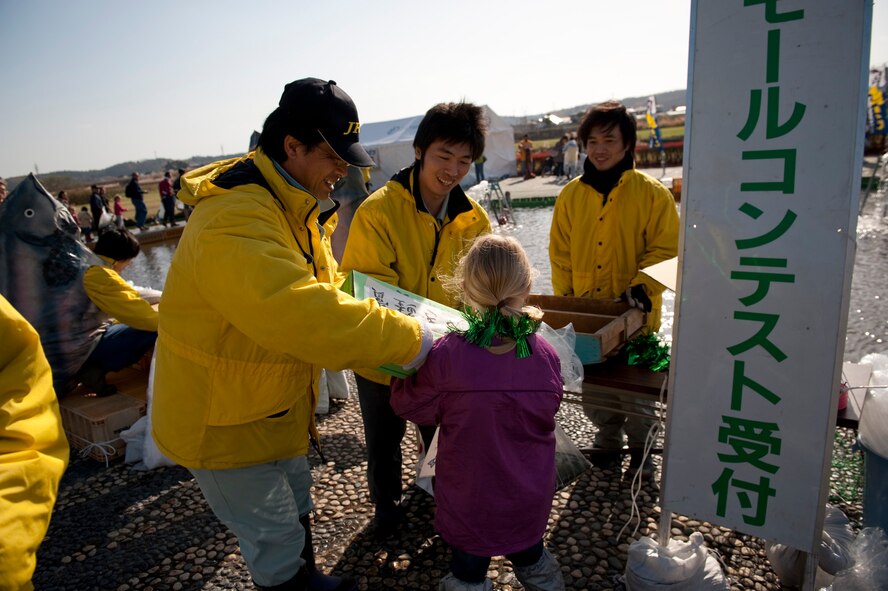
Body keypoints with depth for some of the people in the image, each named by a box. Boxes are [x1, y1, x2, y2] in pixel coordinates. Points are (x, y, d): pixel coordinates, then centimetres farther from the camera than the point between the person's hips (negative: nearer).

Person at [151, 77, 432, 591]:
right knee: (277, 540, 8)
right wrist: (408, 340, -36)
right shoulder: (234, 220, -32)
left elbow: (319, 288, 9)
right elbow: (301, 313, -44)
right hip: (224, 421, -9)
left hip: (275, 406, 10)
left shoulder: (294, 206, 3)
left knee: (295, 507, 28)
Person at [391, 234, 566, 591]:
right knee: (531, 559, 30)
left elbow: (410, 406, -11)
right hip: (530, 501, 3)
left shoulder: (446, 355, -28)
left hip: (470, 503, -3)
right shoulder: (546, 356, -17)